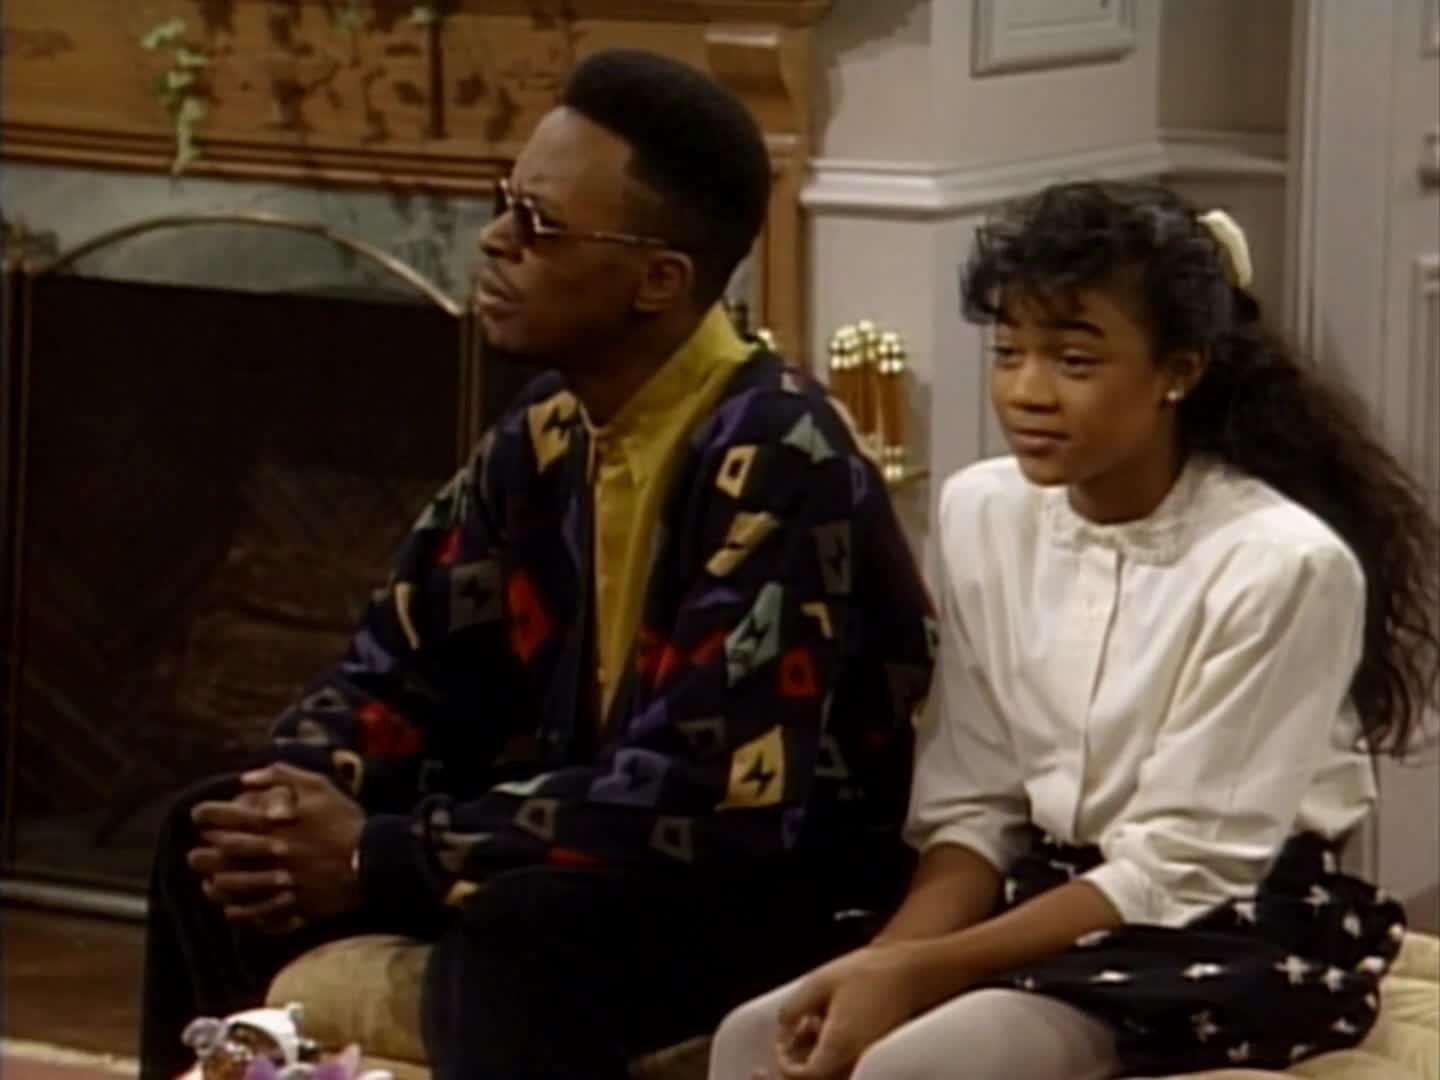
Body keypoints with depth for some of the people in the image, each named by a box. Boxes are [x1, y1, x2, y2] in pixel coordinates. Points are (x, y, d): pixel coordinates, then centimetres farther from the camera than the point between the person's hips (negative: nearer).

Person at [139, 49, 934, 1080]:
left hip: (791, 888, -8)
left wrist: (379, 859, -25)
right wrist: (298, 799, -13)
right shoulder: (546, 435, 2)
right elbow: (407, 667, 11)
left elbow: (702, 803, -29)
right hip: (590, 843, 8)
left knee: (515, 926, -37)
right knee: (218, 838, 3)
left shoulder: (776, 467, -23)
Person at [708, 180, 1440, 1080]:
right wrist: (888, 960, -18)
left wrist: (924, 972, -23)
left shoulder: (1281, 564, -19)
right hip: (1049, 902, 6)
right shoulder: (982, 514, 1)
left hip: (1241, 935, -6)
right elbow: (973, 808, 3)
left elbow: (1179, 872, -18)